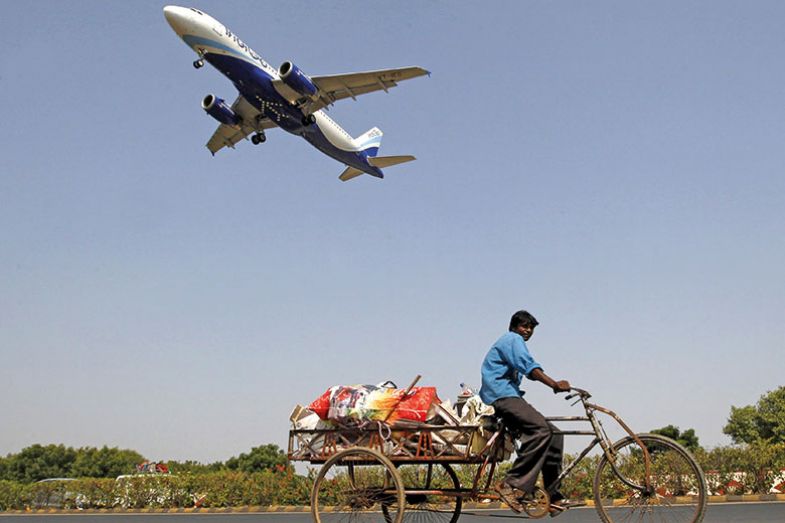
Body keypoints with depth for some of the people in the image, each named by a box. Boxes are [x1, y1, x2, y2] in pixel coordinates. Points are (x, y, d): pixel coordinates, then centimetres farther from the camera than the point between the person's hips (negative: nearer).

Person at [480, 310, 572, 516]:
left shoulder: (512, 342, 31)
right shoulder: (513, 339, -2)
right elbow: (529, 367, -18)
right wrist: (555, 384, -28)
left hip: (510, 398, 10)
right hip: (501, 396, -10)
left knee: (554, 435, 2)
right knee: (540, 429, -29)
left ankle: (553, 496, 0)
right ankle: (511, 485, -33)